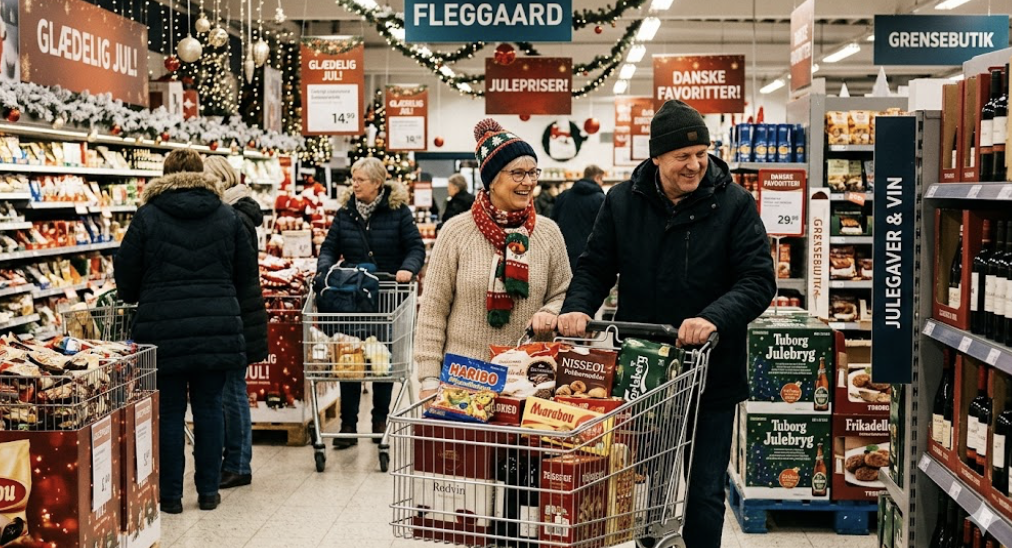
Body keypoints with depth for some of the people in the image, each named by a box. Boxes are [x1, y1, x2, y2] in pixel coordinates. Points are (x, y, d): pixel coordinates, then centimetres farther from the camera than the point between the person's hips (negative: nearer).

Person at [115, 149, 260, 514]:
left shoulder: (148, 216, -1)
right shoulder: (227, 217, 5)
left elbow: (126, 281, 3)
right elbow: (247, 277, 11)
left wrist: (144, 299, 25)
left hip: (163, 330, -2)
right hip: (217, 329, 2)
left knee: (169, 412, 5)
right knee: (209, 408, 10)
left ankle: (170, 495, 12)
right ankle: (208, 491, 15)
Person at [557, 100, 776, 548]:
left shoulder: (734, 205, -8)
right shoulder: (622, 202, 0)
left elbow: (758, 280, -13)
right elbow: (595, 268, 6)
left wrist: (714, 318, -31)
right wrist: (577, 308, -15)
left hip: (711, 377, -2)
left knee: (705, 493, 7)